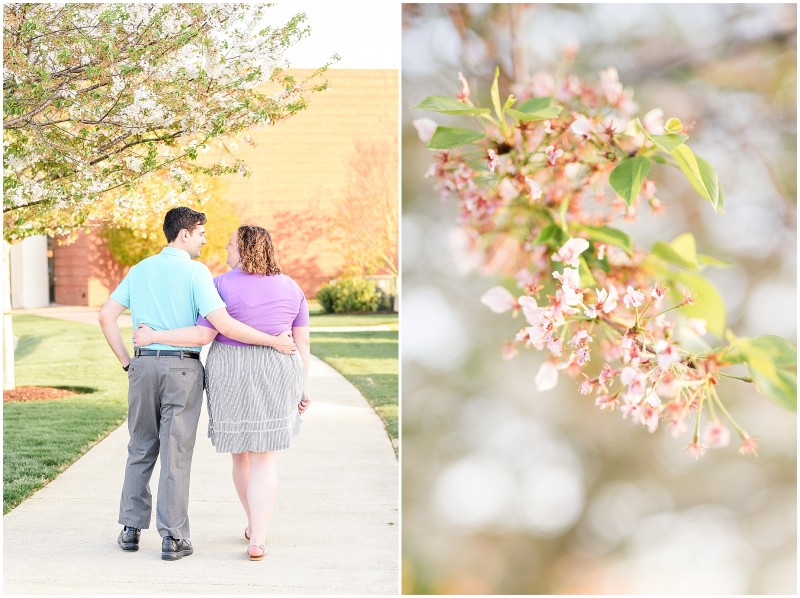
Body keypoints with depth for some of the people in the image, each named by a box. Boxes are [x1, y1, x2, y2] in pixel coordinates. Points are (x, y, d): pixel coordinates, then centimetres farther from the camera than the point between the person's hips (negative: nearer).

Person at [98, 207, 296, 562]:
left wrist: (127, 362, 10)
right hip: (182, 367, -5)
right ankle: (173, 538, 1)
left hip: (143, 364, 5)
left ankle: (131, 529, 18)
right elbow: (223, 324, -18)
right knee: (176, 453, -1)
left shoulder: (139, 270, 10)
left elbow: (106, 316, 6)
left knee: (141, 450, 15)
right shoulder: (195, 272, -8)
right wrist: (274, 342, -12)